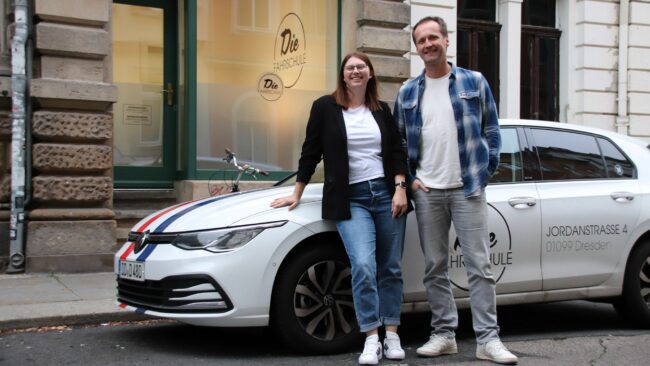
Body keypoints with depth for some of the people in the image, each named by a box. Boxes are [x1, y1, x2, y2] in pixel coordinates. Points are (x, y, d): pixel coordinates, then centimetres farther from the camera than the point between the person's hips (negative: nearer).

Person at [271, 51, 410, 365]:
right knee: (363, 266, -18)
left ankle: (392, 335, 10)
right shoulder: (325, 107, 3)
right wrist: (296, 195, 7)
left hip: (386, 194, 3)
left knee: (391, 268, 4)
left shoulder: (382, 110, 12)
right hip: (350, 199, -3)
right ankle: (372, 340, -11)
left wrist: (400, 189, -4)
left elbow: (397, 151, 9)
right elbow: (310, 153, 6)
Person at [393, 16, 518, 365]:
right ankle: (443, 333, 16)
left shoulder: (475, 82, 4)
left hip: (468, 189, -2)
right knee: (434, 267, 6)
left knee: (479, 266, -3)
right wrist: (409, 178, 4)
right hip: (426, 192, 3)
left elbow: (491, 131, 6)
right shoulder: (407, 93, 10)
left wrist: (485, 172, -2)